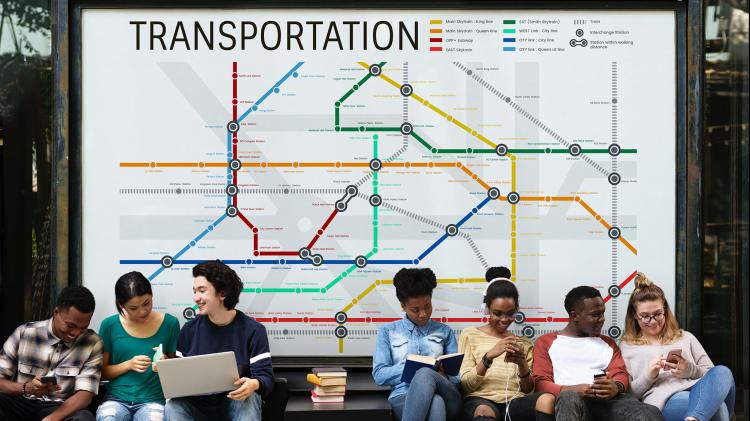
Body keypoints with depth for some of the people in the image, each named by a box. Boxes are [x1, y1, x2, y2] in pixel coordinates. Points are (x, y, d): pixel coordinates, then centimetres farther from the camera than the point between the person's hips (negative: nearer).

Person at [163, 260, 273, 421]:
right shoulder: (190, 329, 7)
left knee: (249, 400, -36)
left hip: (235, 401, -2)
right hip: (197, 403, 3)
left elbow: (265, 376, -8)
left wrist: (254, 384, -31)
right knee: (172, 407, -29)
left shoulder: (252, 330, -3)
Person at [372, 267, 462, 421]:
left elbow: (458, 375, 14)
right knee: (435, 403, -40)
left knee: (425, 374, -37)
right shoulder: (388, 331, 19)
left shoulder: (444, 331, 21)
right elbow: (379, 374, 8)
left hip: (445, 395, 2)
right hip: (403, 397, -1)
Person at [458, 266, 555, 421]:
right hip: (480, 400, -3)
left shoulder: (524, 343, 25)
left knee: (547, 399, -32)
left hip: (514, 402, 3)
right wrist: (489, 356, -11)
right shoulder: (470, 335, 17)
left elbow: (528, 391, 16)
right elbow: (465, 384, 5)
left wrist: (523, 366, -5)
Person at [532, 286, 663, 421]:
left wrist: (616, 387, -11)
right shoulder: (546, 342, 18)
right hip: (569, 399, -2)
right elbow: (540, 382, 5)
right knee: (569, 398, -42)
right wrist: (571, 390, -16)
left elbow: (621, 374, 16)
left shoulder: (608, 343, 30)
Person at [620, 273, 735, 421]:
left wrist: (690, 370, -1)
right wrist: (648, 376, -6)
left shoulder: (685, 337, 29)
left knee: (722, 372, -37)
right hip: (664, 401, -5)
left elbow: (711, 373, 21)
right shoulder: (627, 347, 20)